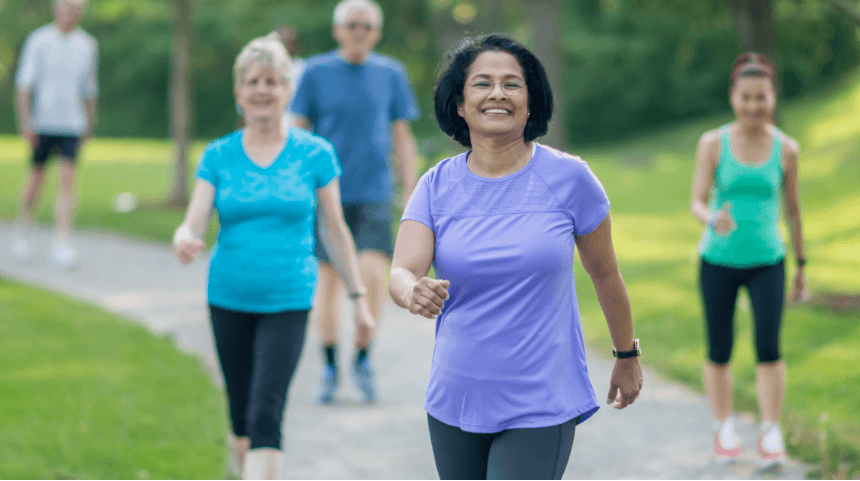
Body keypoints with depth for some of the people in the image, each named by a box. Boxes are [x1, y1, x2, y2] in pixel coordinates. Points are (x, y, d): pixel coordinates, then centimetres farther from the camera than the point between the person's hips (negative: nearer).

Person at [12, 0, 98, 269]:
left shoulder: (88, 45, 7)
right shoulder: (38, 42, -3)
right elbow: (24, 84, -4)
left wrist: (89, 125, 17)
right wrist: (25, 122, -11)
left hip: (72, 125, 2)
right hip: (41, 123, -1)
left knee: (67, 179, -11)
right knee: (36, 176, 8)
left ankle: (62, 246, -16)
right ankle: (22, 231, 32)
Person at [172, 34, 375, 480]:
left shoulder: (315, 154, -1)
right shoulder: (217, 157, 1)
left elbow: (335, 231, 6)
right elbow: (193, 225, -6)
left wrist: (359, 298, 6)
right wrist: (184, 241, -31)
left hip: (288, 303, -2)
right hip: (229, 300, 2)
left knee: (266, 415, -15)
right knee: (241, 417, 11)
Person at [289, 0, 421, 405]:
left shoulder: (391, 75, 3)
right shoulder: (316, 72, -1)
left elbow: (403, 139, 8)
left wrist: (412, 200, 4)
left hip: (374, 194, 0)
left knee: (373, 274, -15)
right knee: (329, 279, 4)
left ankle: (363, 359, 4)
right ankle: (330, 368, 18)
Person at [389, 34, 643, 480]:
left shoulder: (568, 177, -6)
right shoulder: (436, 186, -1)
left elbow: (604, 273, 7)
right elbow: (399, 272, -13)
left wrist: (627, 357, 17)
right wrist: (414, 292, -37)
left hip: (541, 408, -3)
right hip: (455, 401, 3)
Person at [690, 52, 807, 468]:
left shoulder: (785, 149, -1)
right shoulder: (713, 144, -5)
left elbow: (792, 208, 9)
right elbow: (697, 202, -8)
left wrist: (801, 265, 14)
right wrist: (713, 220, -31)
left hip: (767, 262, 0)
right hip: (718, 260, 0)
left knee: (769, 347, -13)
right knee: (719, 352, 7)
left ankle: (770, 436, -4)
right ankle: (724, 430, 23)